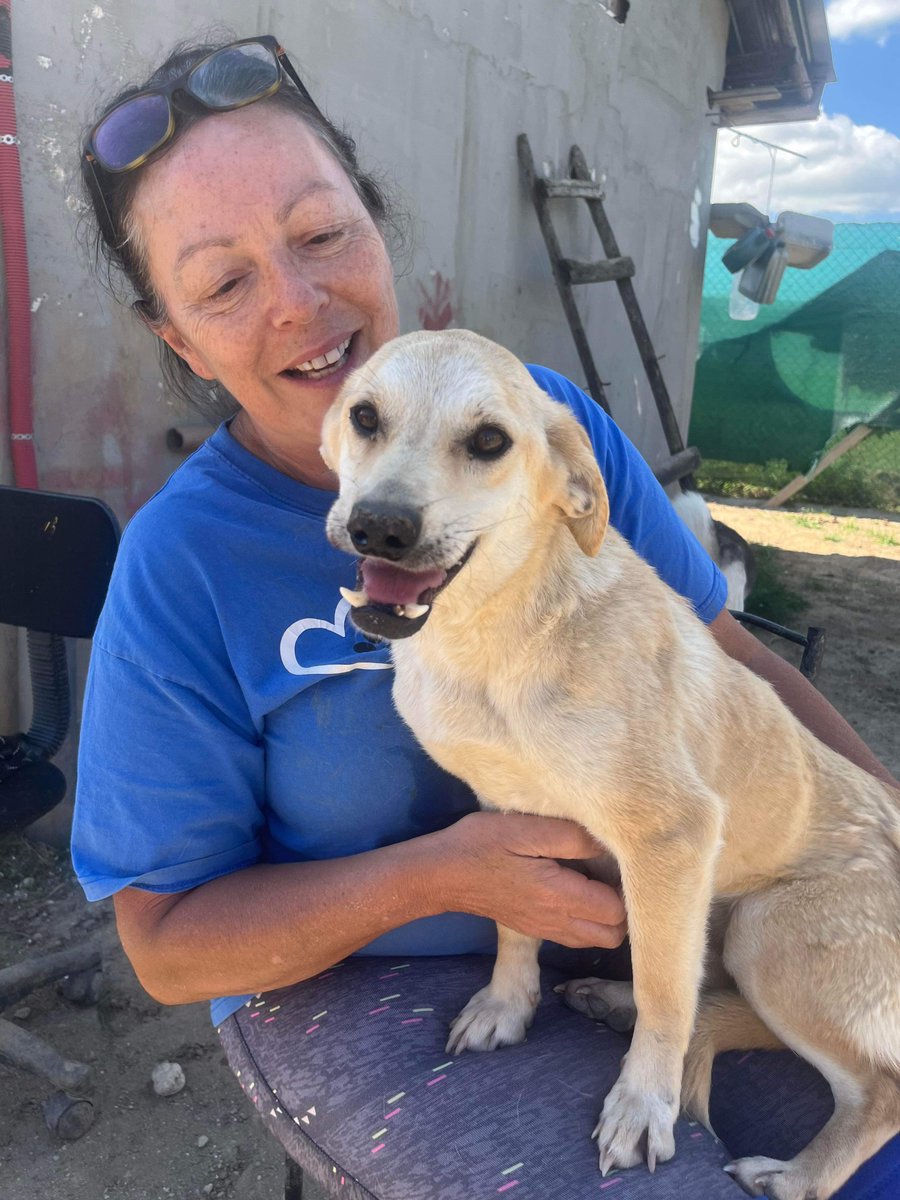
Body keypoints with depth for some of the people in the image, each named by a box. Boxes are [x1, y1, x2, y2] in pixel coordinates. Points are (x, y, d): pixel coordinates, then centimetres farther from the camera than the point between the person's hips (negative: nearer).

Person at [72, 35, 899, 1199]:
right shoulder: (178, 568, -16)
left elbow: (730, 660, 1)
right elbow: (168, 943, -10)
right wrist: (438, 875, -24)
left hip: (633, 912, 4)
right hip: (357, 986, -3)